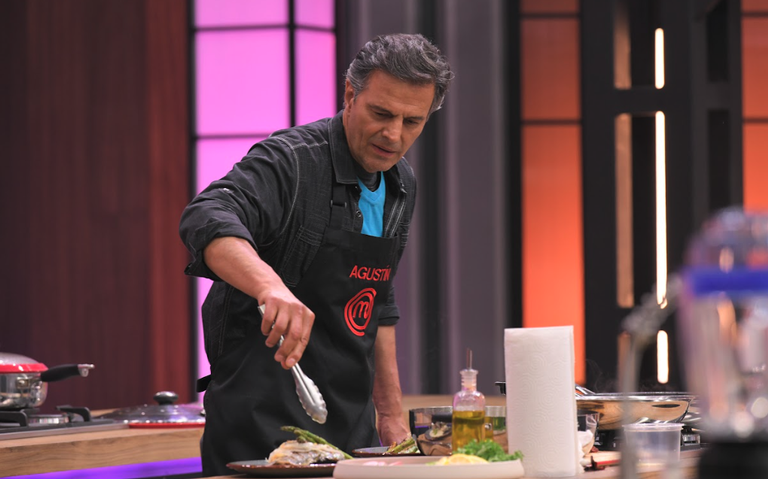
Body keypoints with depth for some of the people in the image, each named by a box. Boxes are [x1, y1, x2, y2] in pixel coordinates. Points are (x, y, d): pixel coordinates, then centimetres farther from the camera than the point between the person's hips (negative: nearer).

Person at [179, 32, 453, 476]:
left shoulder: (401, 186, 10)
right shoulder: (290, 161, -16)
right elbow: (206, 219, -34)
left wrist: (392, 414, 18)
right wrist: (271, 286, -52)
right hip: (263, 426, -7)